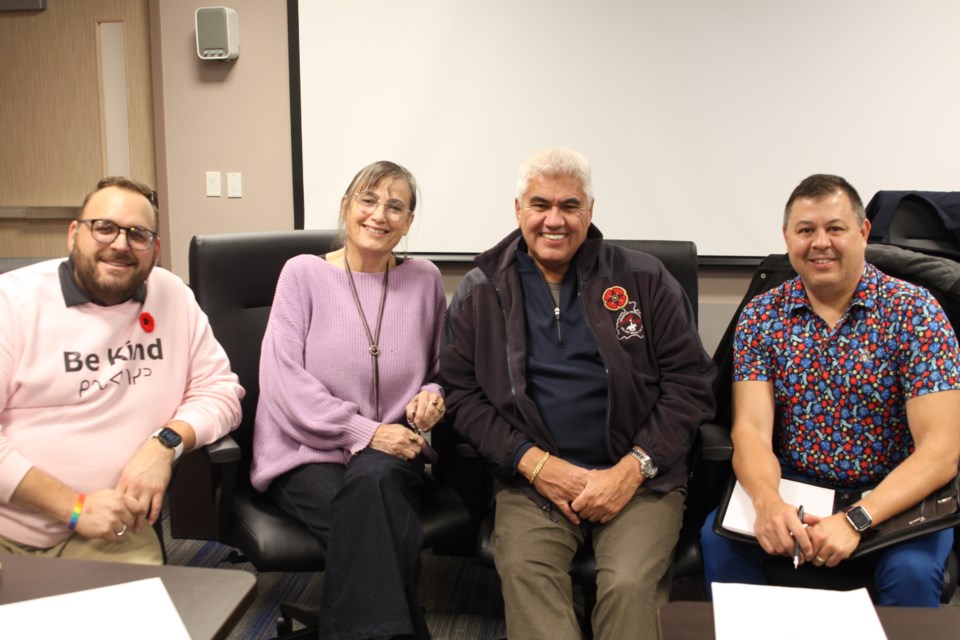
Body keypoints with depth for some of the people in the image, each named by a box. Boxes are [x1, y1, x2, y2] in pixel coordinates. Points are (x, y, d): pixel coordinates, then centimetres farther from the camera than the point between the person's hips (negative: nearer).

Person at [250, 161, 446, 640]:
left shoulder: (424, 280, 9)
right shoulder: (303, 273, 1)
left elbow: (441, 369, 18)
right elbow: (282, 377, -8)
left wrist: (432, 397, -7)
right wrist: (363, 432, -17)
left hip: (390, 455, 3)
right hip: (307, 453, -2)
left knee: (373, 480, -35)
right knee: (389, 535, -33)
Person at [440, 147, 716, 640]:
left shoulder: (645, 280, 5)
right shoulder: (480, 292, 9)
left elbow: (689, 384, 4)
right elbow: (460, 392, 5)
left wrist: (631, 470, -7)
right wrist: (536, 463, -7)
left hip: (639, 479, 0)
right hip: (531, 477, 1)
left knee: (630, 585, -25)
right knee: (523, 573, -27)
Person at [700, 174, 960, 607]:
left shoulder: (913, 311, -10)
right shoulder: (761, 316, -2)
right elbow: (751, 430, -10)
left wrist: (856, 521, -30)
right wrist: (768, 503, -33)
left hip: (895, 495, -1)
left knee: (912, 571, -30)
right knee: (719, 538, -23)